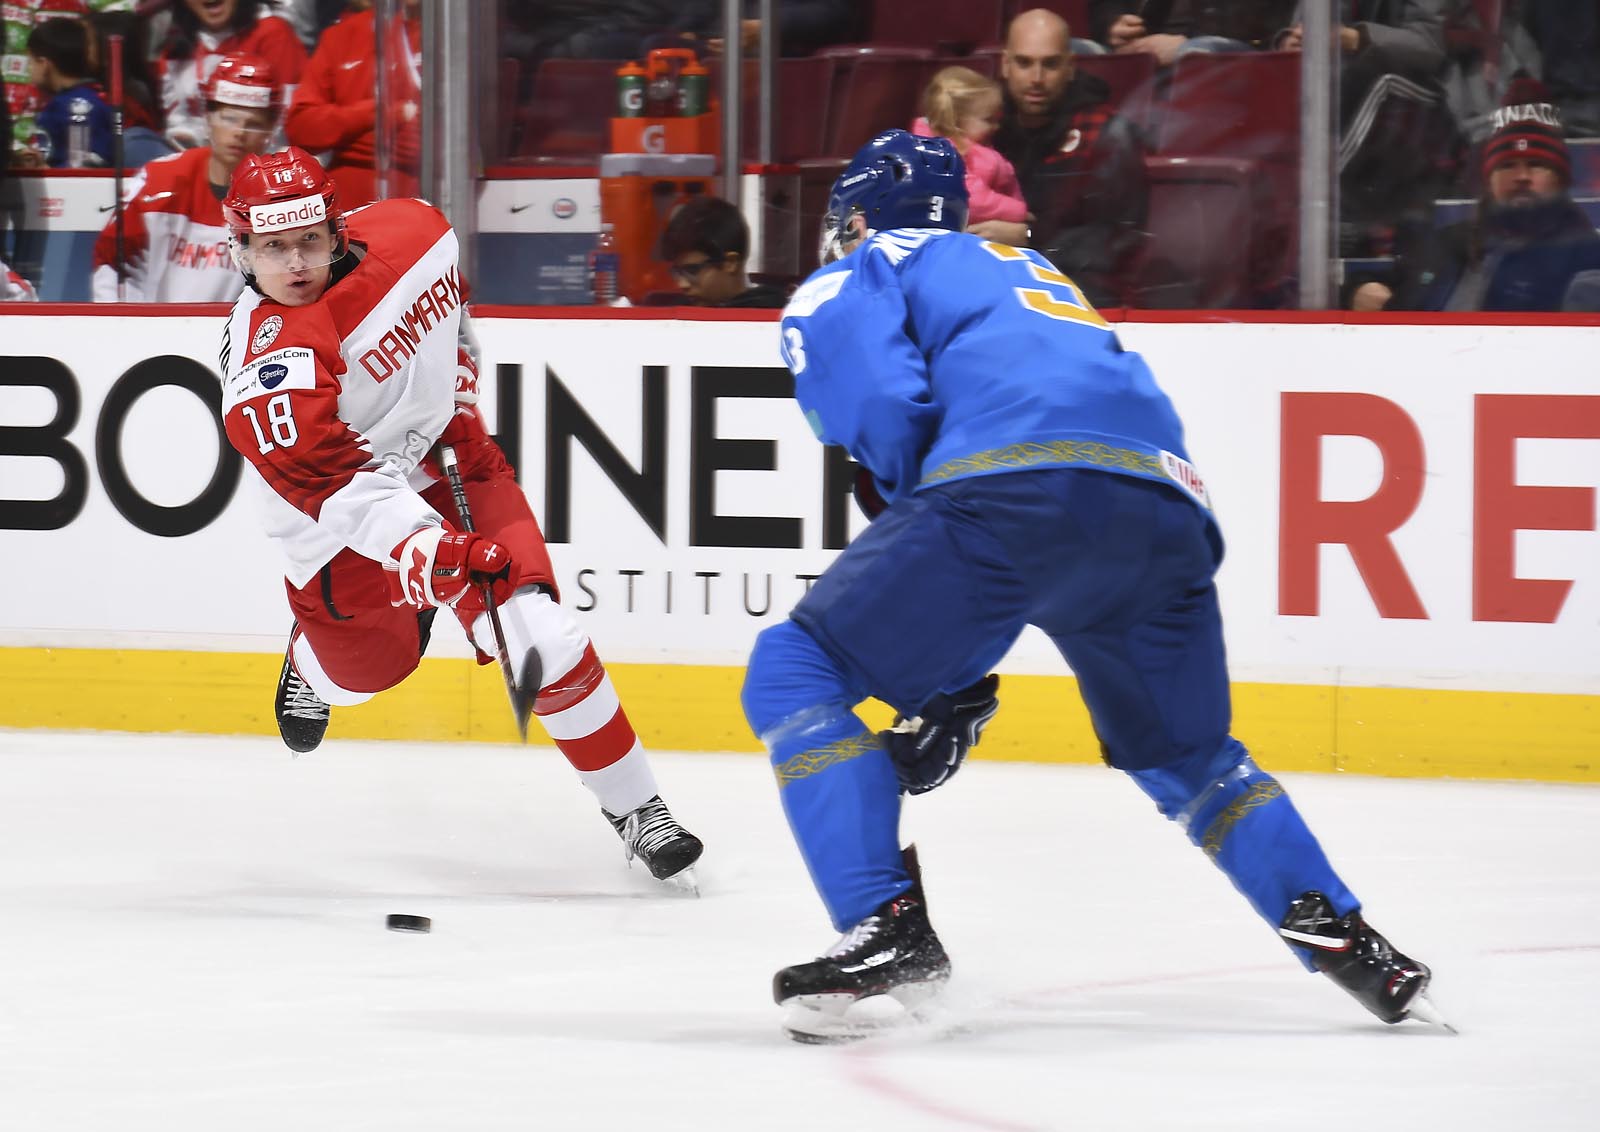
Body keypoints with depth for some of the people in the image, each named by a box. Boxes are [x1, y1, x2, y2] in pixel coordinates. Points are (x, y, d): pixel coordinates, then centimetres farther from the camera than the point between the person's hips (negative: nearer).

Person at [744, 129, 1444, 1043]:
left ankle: (886, 929, -7)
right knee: (1185, 755, 29)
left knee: (797, 672, 7)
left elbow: (877, 405, -1)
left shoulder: (846, 284, 21)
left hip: (1016, 488, -7)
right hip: (1166, 510, 7)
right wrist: (960, 683, 35)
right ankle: (1339, 935, 16)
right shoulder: (1034, 277, 42)